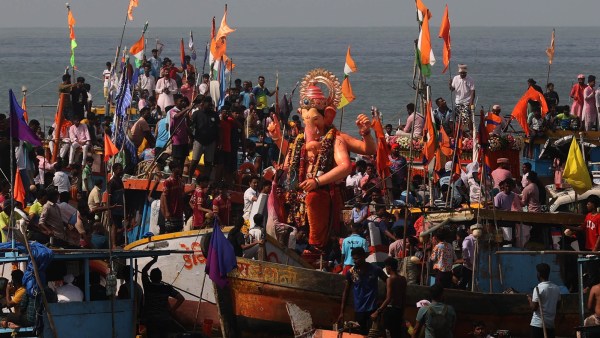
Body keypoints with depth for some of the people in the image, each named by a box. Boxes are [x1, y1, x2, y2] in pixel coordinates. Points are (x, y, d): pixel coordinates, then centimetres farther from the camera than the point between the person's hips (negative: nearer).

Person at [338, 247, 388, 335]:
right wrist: (342, 312, 5)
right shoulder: (351, 272, -1)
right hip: (359, 310, 2)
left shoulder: (375, 270, -4)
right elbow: (346, 292, 7)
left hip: (372, 309, -2)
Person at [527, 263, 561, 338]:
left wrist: (530, 299, 5)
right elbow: (557, 306, 14)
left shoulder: (538, 288, -13)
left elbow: (534, 307, -13)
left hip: (538, 324, -6)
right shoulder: (556, 288, 7)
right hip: (550, 324, 6)